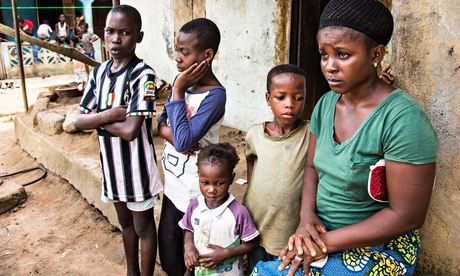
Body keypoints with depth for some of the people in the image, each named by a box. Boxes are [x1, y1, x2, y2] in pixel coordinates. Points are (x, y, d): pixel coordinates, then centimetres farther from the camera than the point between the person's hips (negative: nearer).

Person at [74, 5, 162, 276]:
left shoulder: (143, 75, -20)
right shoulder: (99, 72, 0)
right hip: (110, 161, 7)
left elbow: (131, 130, -26)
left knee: (143, 226, 11)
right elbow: (79, 121, -2)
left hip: (136, 164, -7)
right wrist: (110, 114, -19)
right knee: (125, 222, 23)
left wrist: (98, 118, -12)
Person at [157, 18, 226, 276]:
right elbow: (162, 120, 7)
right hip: (173, 182, 7)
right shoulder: (182, 80, 0)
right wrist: (170, 133, -17)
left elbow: (184, 141, -28)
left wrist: (177, 91, -23)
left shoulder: (214, 95, -23)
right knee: (167, 243, 20)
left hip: (195, 189, -7)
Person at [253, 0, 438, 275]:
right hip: (320, 234, 6)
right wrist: (307, 215, -9)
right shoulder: (326, 103, -1)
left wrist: (327, 241, -18)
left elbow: (407, 216, -21)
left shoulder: (403, 118, -23)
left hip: (374, 250, -5)